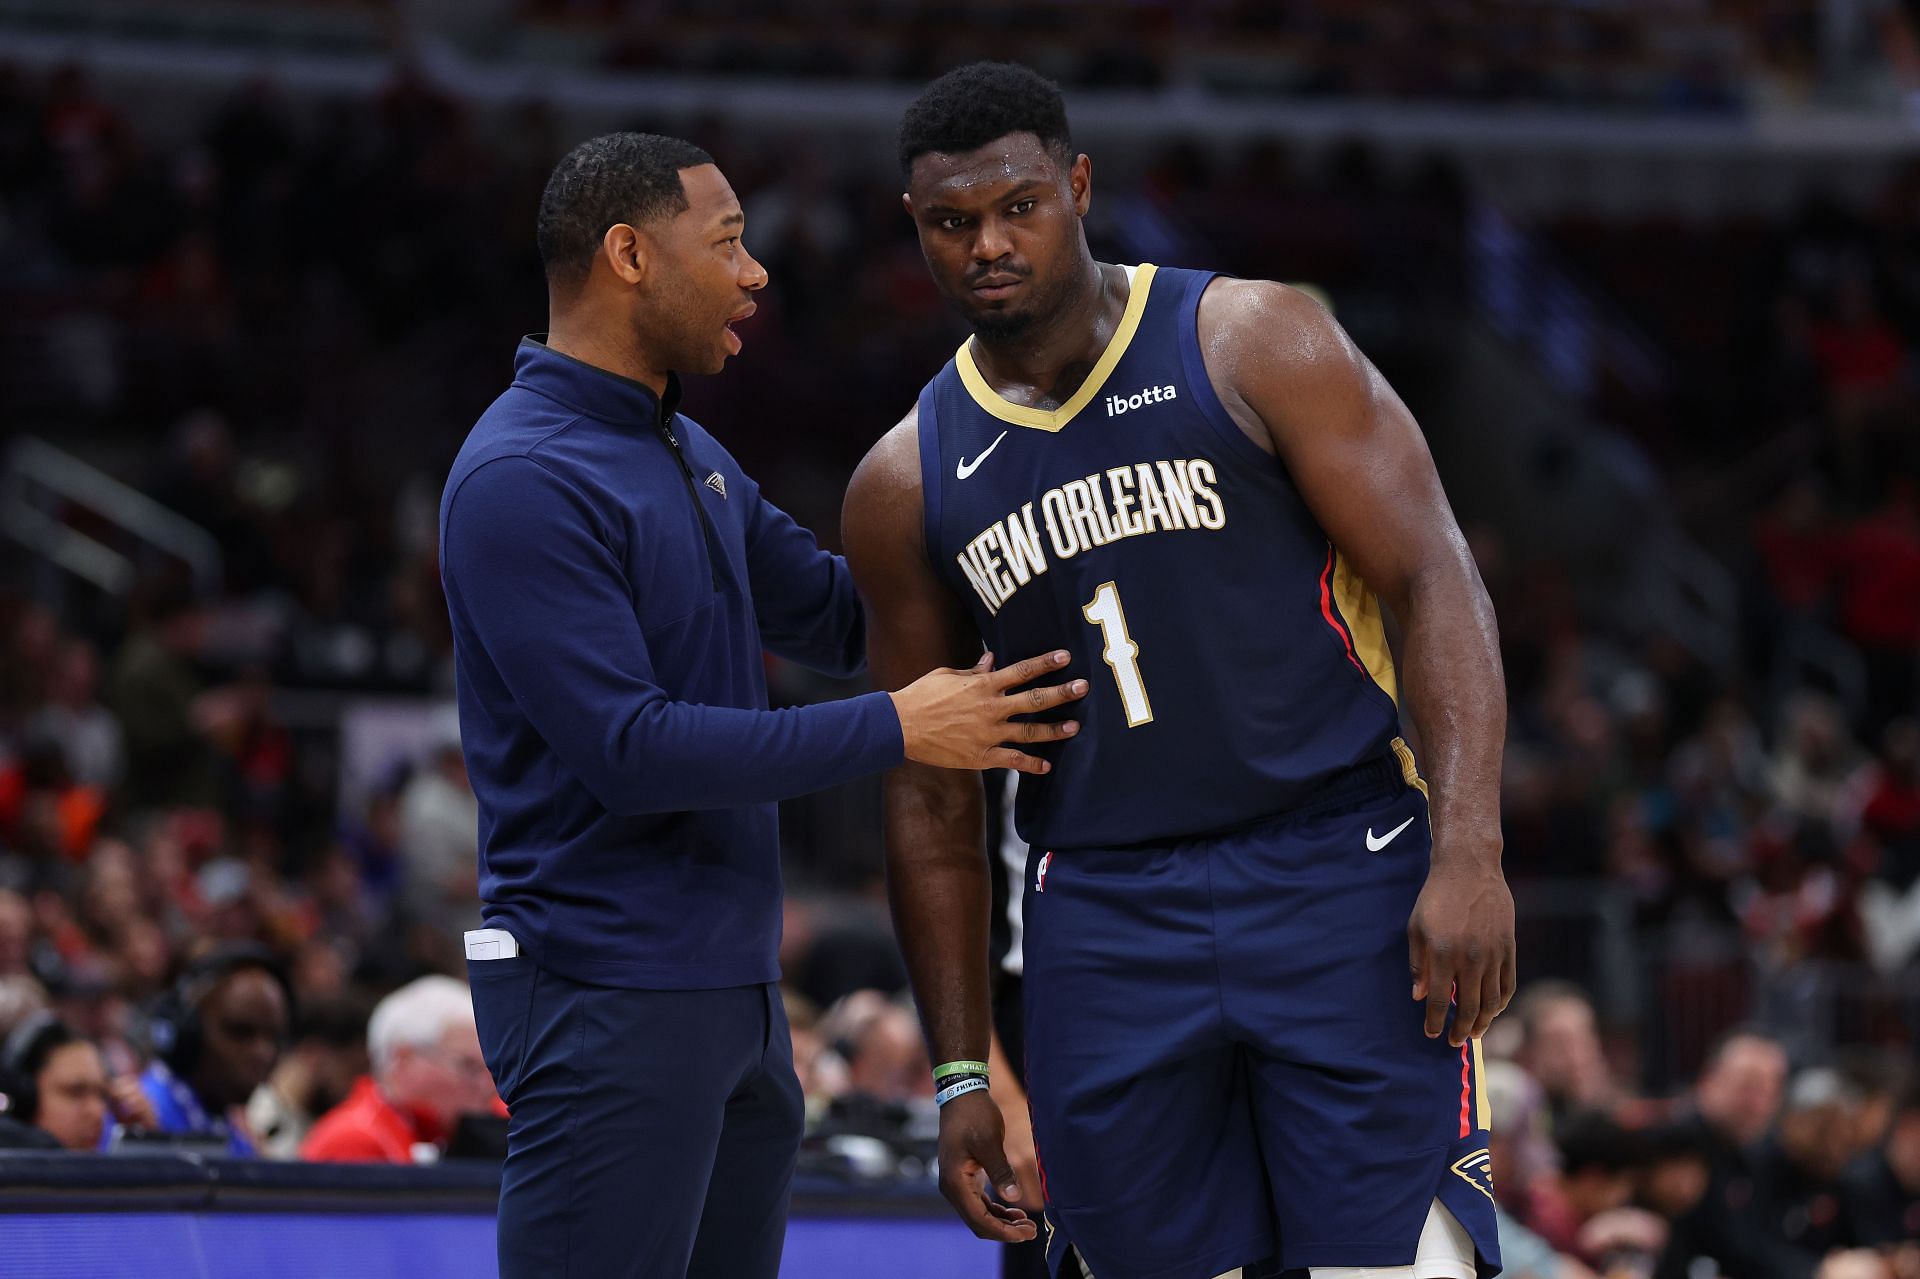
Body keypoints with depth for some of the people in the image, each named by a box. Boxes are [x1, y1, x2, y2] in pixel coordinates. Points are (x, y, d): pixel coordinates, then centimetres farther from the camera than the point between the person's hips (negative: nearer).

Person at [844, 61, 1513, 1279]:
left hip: (1337, 871, -3)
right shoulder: (906, 484, 9)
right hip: (1105, 925, 3)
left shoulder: (1254, 343, -2)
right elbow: (932, 800, 14)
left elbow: (1434, 579, -7)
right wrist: (962, 1072, 9)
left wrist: (1471, 852, -19)